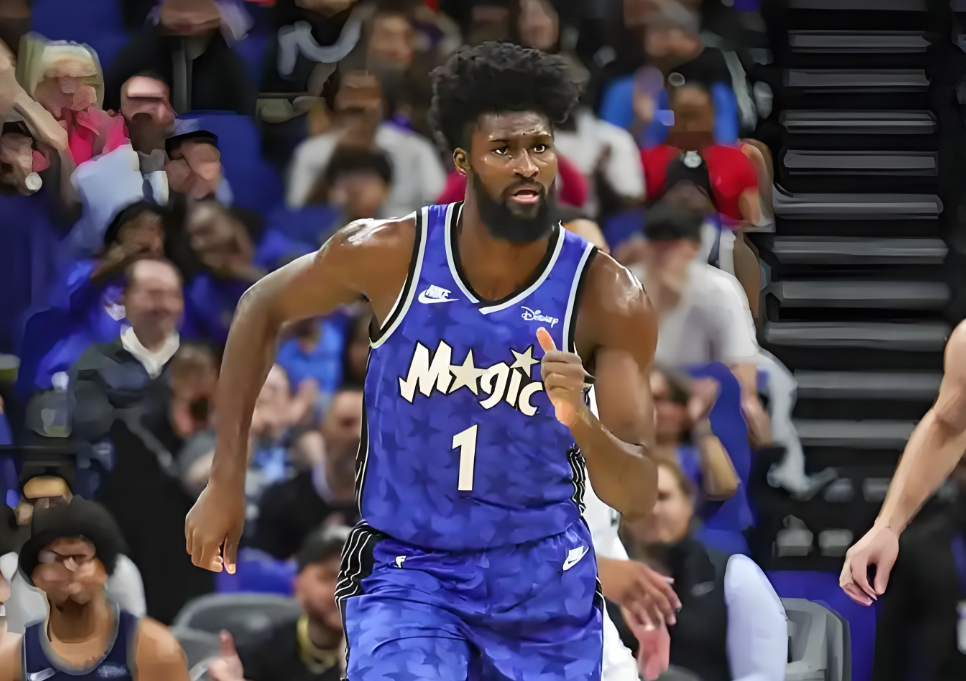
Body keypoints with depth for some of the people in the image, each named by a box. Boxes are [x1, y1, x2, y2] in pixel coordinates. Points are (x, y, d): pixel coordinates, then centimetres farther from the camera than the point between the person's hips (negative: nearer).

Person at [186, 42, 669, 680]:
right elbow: (263, 309, 5)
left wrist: (581, 423, -38)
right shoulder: (388, 255, -14)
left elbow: (638, 497, -16)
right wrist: (227, 481, 3)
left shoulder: (606, 297, -15)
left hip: (545, 583, 2)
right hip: (406, 570, -1)